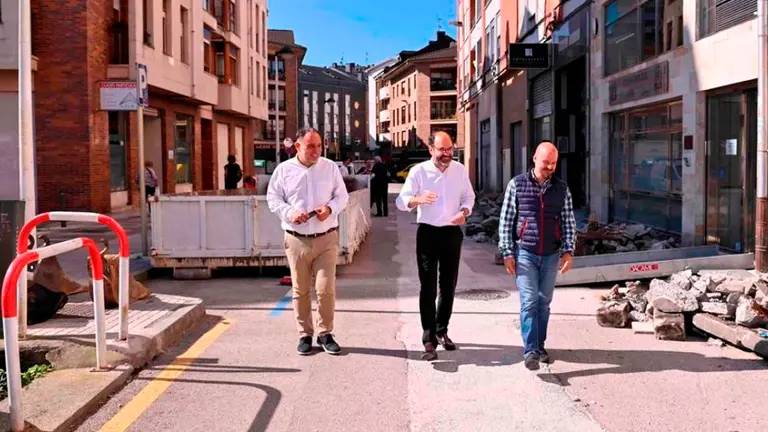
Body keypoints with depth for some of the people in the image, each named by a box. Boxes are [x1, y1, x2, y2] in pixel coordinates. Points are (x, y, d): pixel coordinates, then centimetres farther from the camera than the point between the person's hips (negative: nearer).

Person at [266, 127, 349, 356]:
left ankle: (325, 333, 14)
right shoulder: (284, 169, 1)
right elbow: (273, 198, 4)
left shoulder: (330, 167, 4)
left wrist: (330, 208, -13)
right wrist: (289, 212, -13)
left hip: (326, 238, 0)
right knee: (300, 291, 7)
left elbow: (342, 196, 7)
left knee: (326, 289, -2)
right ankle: (305, 335, 20)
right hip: (296, 240, 0)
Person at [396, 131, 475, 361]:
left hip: (452, 233, 4)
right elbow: (401, 200, -12)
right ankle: (429, 339, 2)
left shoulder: (460, 170, 2)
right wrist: (418, 199, -34)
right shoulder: (419, 171, -9)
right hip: (428, 233, -4)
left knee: (448, 286, 13)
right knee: (428, 287, -3)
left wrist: (464, 212, -10)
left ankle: (442, 331, 30)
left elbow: (468, 196, 12)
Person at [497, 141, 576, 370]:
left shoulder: (562, 189, 5)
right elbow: (506, 221, -1)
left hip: (551, 255, 3)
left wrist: (568, 250, -3)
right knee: (529, 301, -10)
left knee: (544, 302, 10)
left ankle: (540, 346, 22)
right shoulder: (517, 185, -2)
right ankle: (530, 351, -10)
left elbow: (569, 222, 8)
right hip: (525, 253, -3)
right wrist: (508, 252, -5)